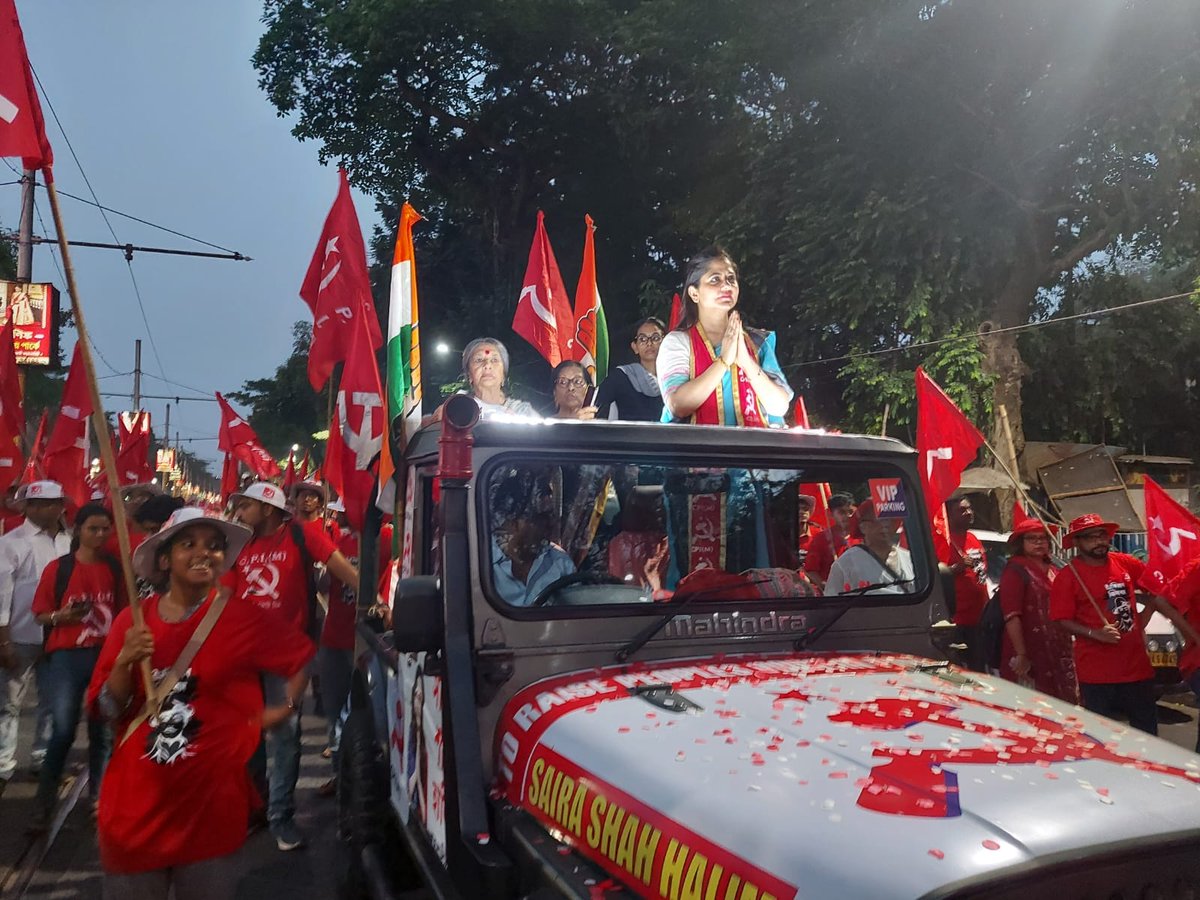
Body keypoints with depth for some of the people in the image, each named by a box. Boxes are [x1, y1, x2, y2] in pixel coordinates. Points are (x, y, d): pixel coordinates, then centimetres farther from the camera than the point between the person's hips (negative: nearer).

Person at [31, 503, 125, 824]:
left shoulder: (116, 569, 6)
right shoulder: (58, 568, -1)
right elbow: (40, 615, 2)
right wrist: (61, 615, -17)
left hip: (107, 655, 2)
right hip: (67, 656, -2)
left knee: (101, 730, 8)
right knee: (63, 730, -8)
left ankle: (97, 796, 21)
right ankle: (45, 801, 8)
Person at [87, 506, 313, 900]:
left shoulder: (245, 620, -8)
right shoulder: (132, 620, 0)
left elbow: (309, 658, 5)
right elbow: (105, 709, 2)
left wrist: (283, 708, 0)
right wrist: (124, 662, -15)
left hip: (211, 800, -2)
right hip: (135, 798, 3)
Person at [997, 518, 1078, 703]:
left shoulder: (1055, 569, 16)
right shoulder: (1015, 570, -7)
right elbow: (1011, 616, -15)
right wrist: (1021, 655, -21)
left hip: (1058, 652, 8)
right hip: (1031, 654, -7)